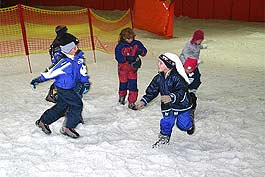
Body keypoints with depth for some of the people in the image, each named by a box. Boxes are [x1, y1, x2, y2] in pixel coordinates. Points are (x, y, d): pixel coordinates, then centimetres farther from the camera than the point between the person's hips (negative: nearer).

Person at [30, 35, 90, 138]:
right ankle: (69, 127, 1)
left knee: (61, 107, 16)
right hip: (63, 89, -8)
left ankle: (43, 121, 32)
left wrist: (85, 82, 3)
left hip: (72, 87, 8)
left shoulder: (79, 57, -3)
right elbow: (52, 72, -22)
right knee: (77, 104, -11)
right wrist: (38, 80, -17)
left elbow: (82, 69, 9)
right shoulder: (66, 63, -26)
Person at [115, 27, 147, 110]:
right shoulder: (120, 46, -14)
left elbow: (144, 51, -1)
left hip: (133, 68, 2)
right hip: (123, 69, -2)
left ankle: (131, 102, 6)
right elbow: (118, 58, -19)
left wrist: (140, 51, -23)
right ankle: (122, 97, 44)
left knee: (133, 85, -3)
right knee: (123, 84, 13)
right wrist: (127, 58, -31)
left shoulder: (137, 43, -4)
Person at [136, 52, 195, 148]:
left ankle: (190, 125, 41)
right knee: (166, 122, -2)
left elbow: (181, 92, -33)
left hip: (182, 104, -4)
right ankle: (164, 137, 24)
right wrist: (143, 101, -3)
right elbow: (151, 91, 5)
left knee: (182, 124, 5)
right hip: (167, 106, 4)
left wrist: (171, 97, -49)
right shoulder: (159, 78, -4)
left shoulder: (177, 77, -25)